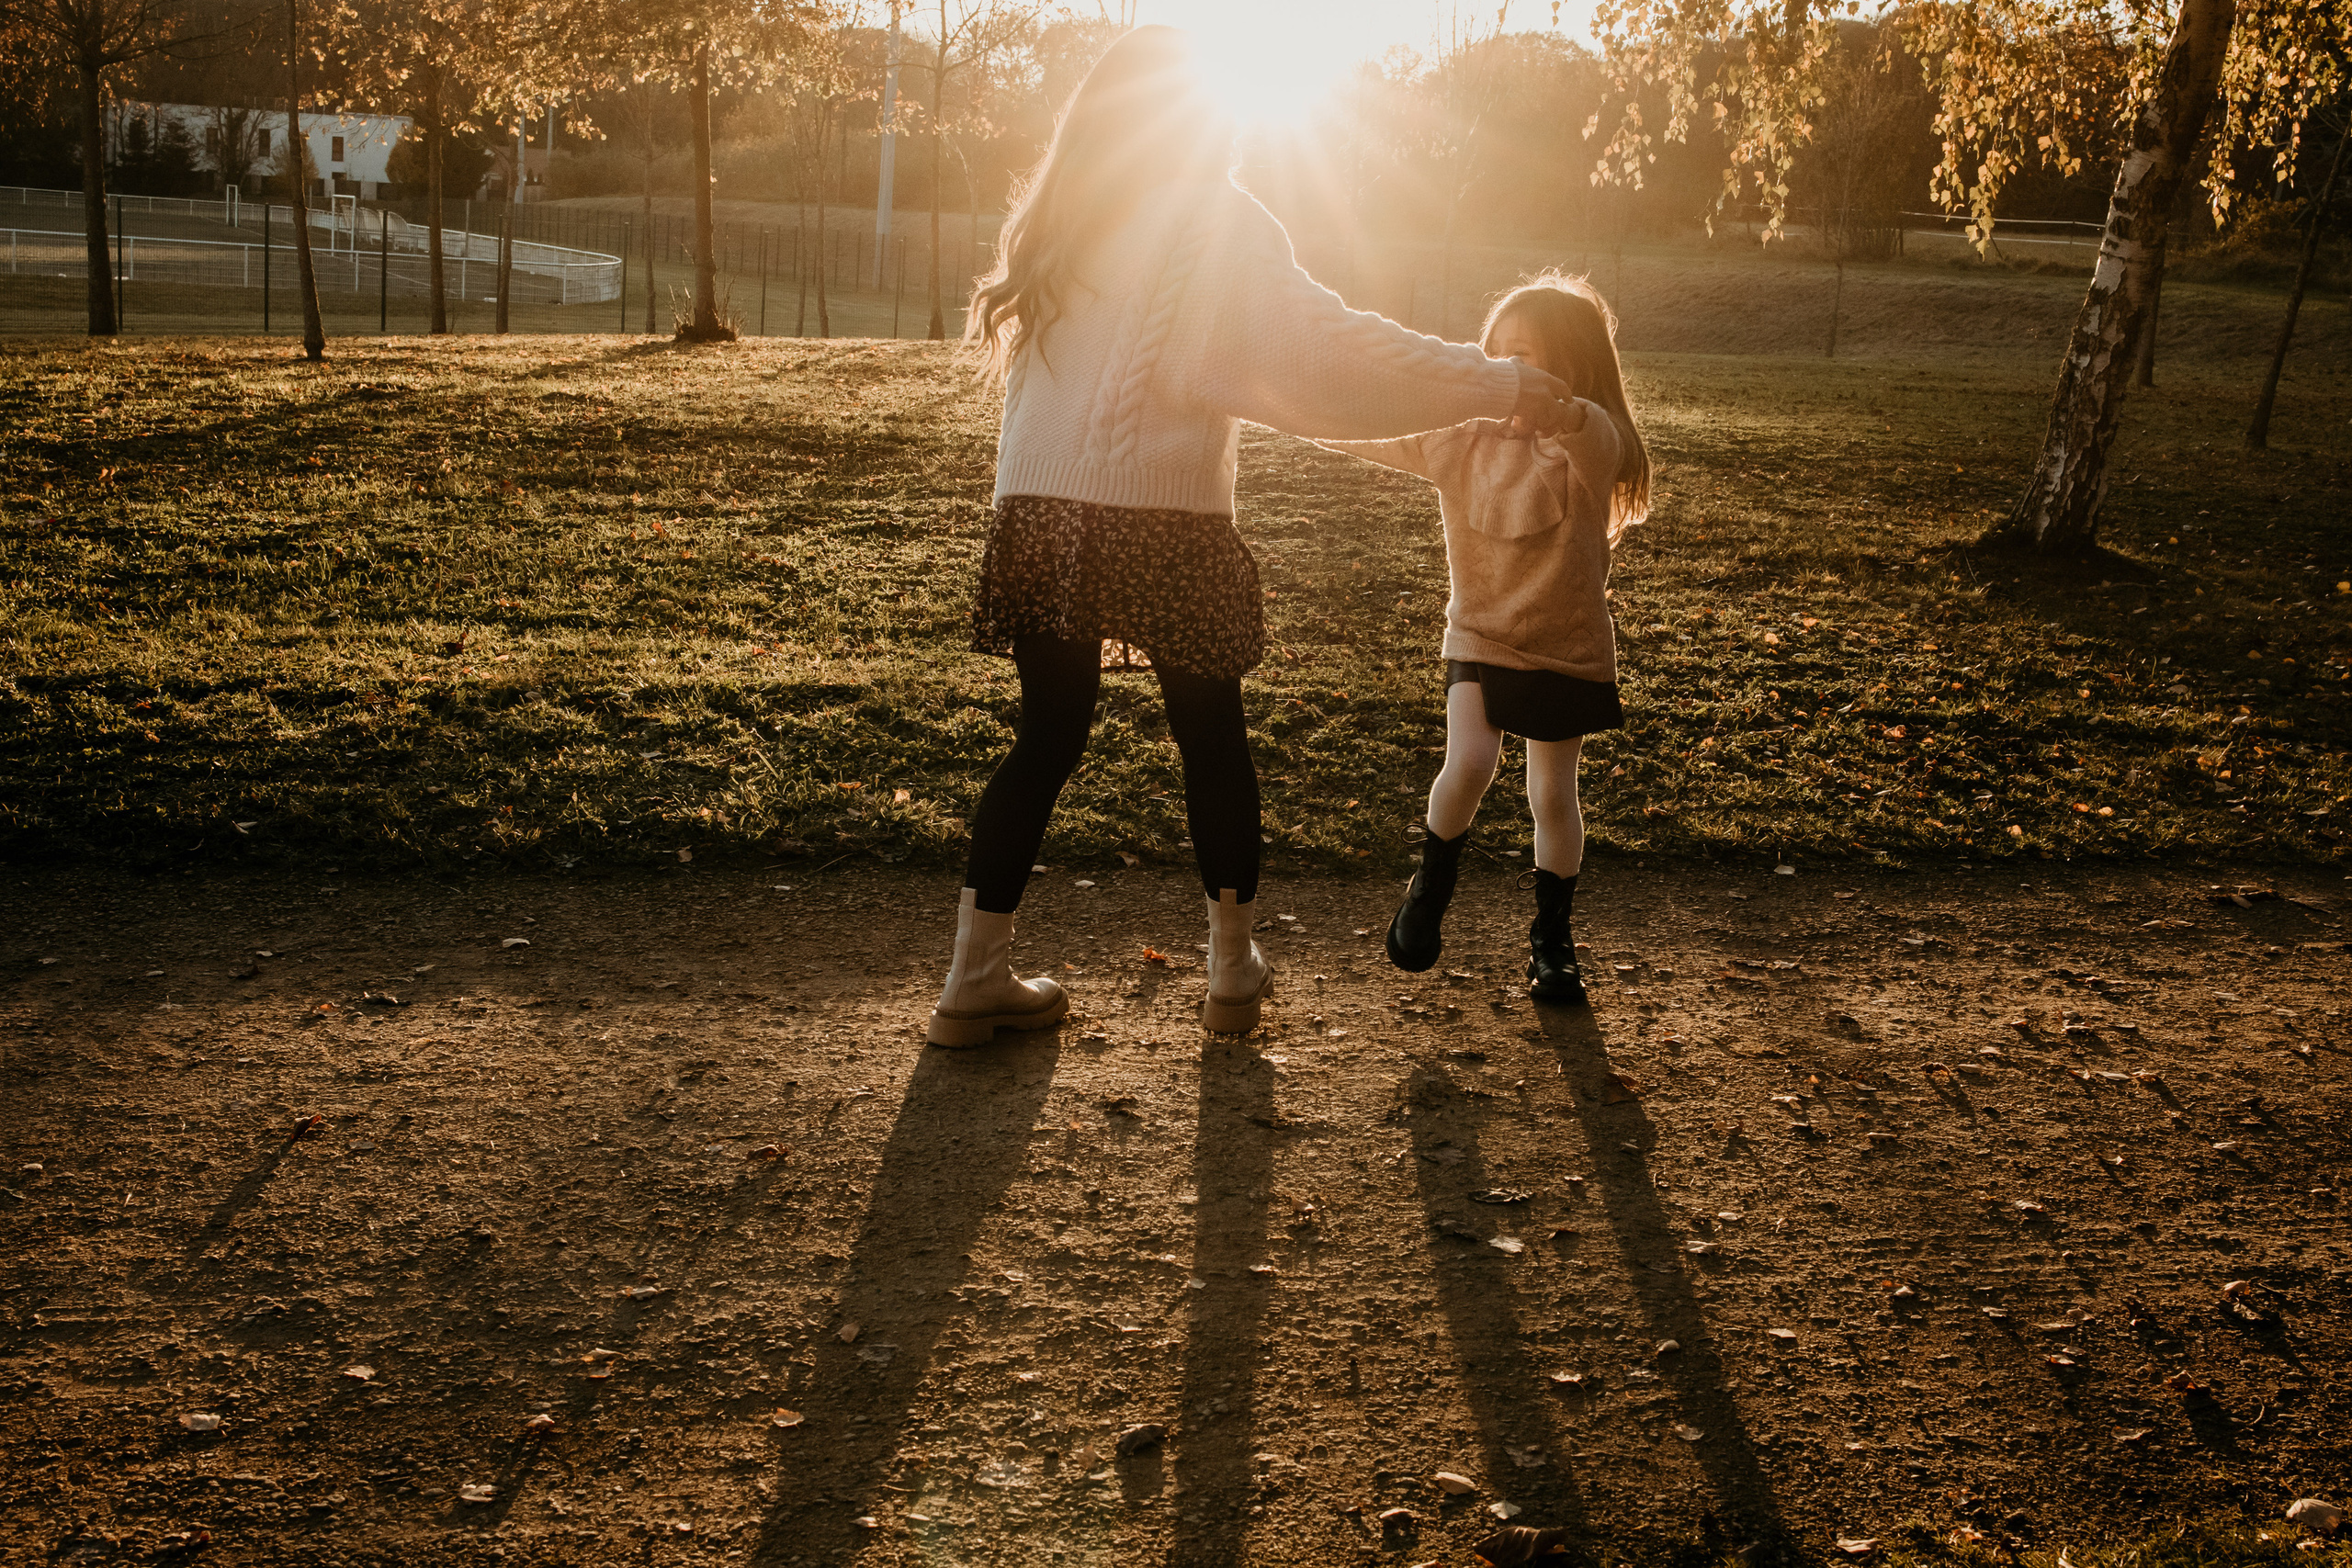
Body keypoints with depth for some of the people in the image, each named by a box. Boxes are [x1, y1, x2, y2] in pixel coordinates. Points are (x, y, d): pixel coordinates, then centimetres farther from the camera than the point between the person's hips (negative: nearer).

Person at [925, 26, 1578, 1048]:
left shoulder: (1058, 222, 13)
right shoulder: (1213, 225, -5)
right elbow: (1320, 346, -15)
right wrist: (1497, 387, -13)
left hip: (1041, 516, 5)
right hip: (1166, 530, -5)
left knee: (1047, 739, 12)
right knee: (1212, 739, 12)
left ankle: (976, 978, 11)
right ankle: (1233, 970, 23)